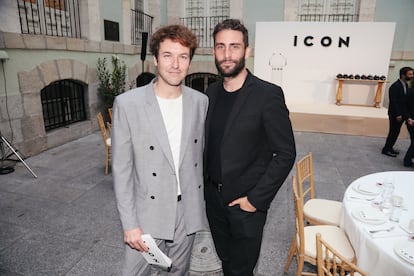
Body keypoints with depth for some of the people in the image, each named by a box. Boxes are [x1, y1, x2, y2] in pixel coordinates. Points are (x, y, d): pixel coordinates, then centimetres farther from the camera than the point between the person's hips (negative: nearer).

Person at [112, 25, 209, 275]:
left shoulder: (201, 102, -3)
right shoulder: (128, 104, -13)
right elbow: (122, 169, -9)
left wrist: (205, 201, 11)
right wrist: (129, 223, -9)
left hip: (188, 212, 3)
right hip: (148, 216, -2)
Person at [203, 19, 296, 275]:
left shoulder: (268, 94, -16)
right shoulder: (211, 92, 3)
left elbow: (286, 153, -14)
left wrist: (256, 199, -15)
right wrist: (205, 184, 6)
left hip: (246, 202, -5)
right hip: (213, 198, 5)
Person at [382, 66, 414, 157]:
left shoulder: (405, 85, 9)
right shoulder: (395, 86, -18)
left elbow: (405, 99, 10)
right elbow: (393, 102, -20)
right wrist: (397, 114, -20)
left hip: (401, 113, 8)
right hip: (395, 114, -8)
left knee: (395, 132, 14)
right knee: (393, 132, -1)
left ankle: (389, 148, 25)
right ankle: (386, 149, 11)